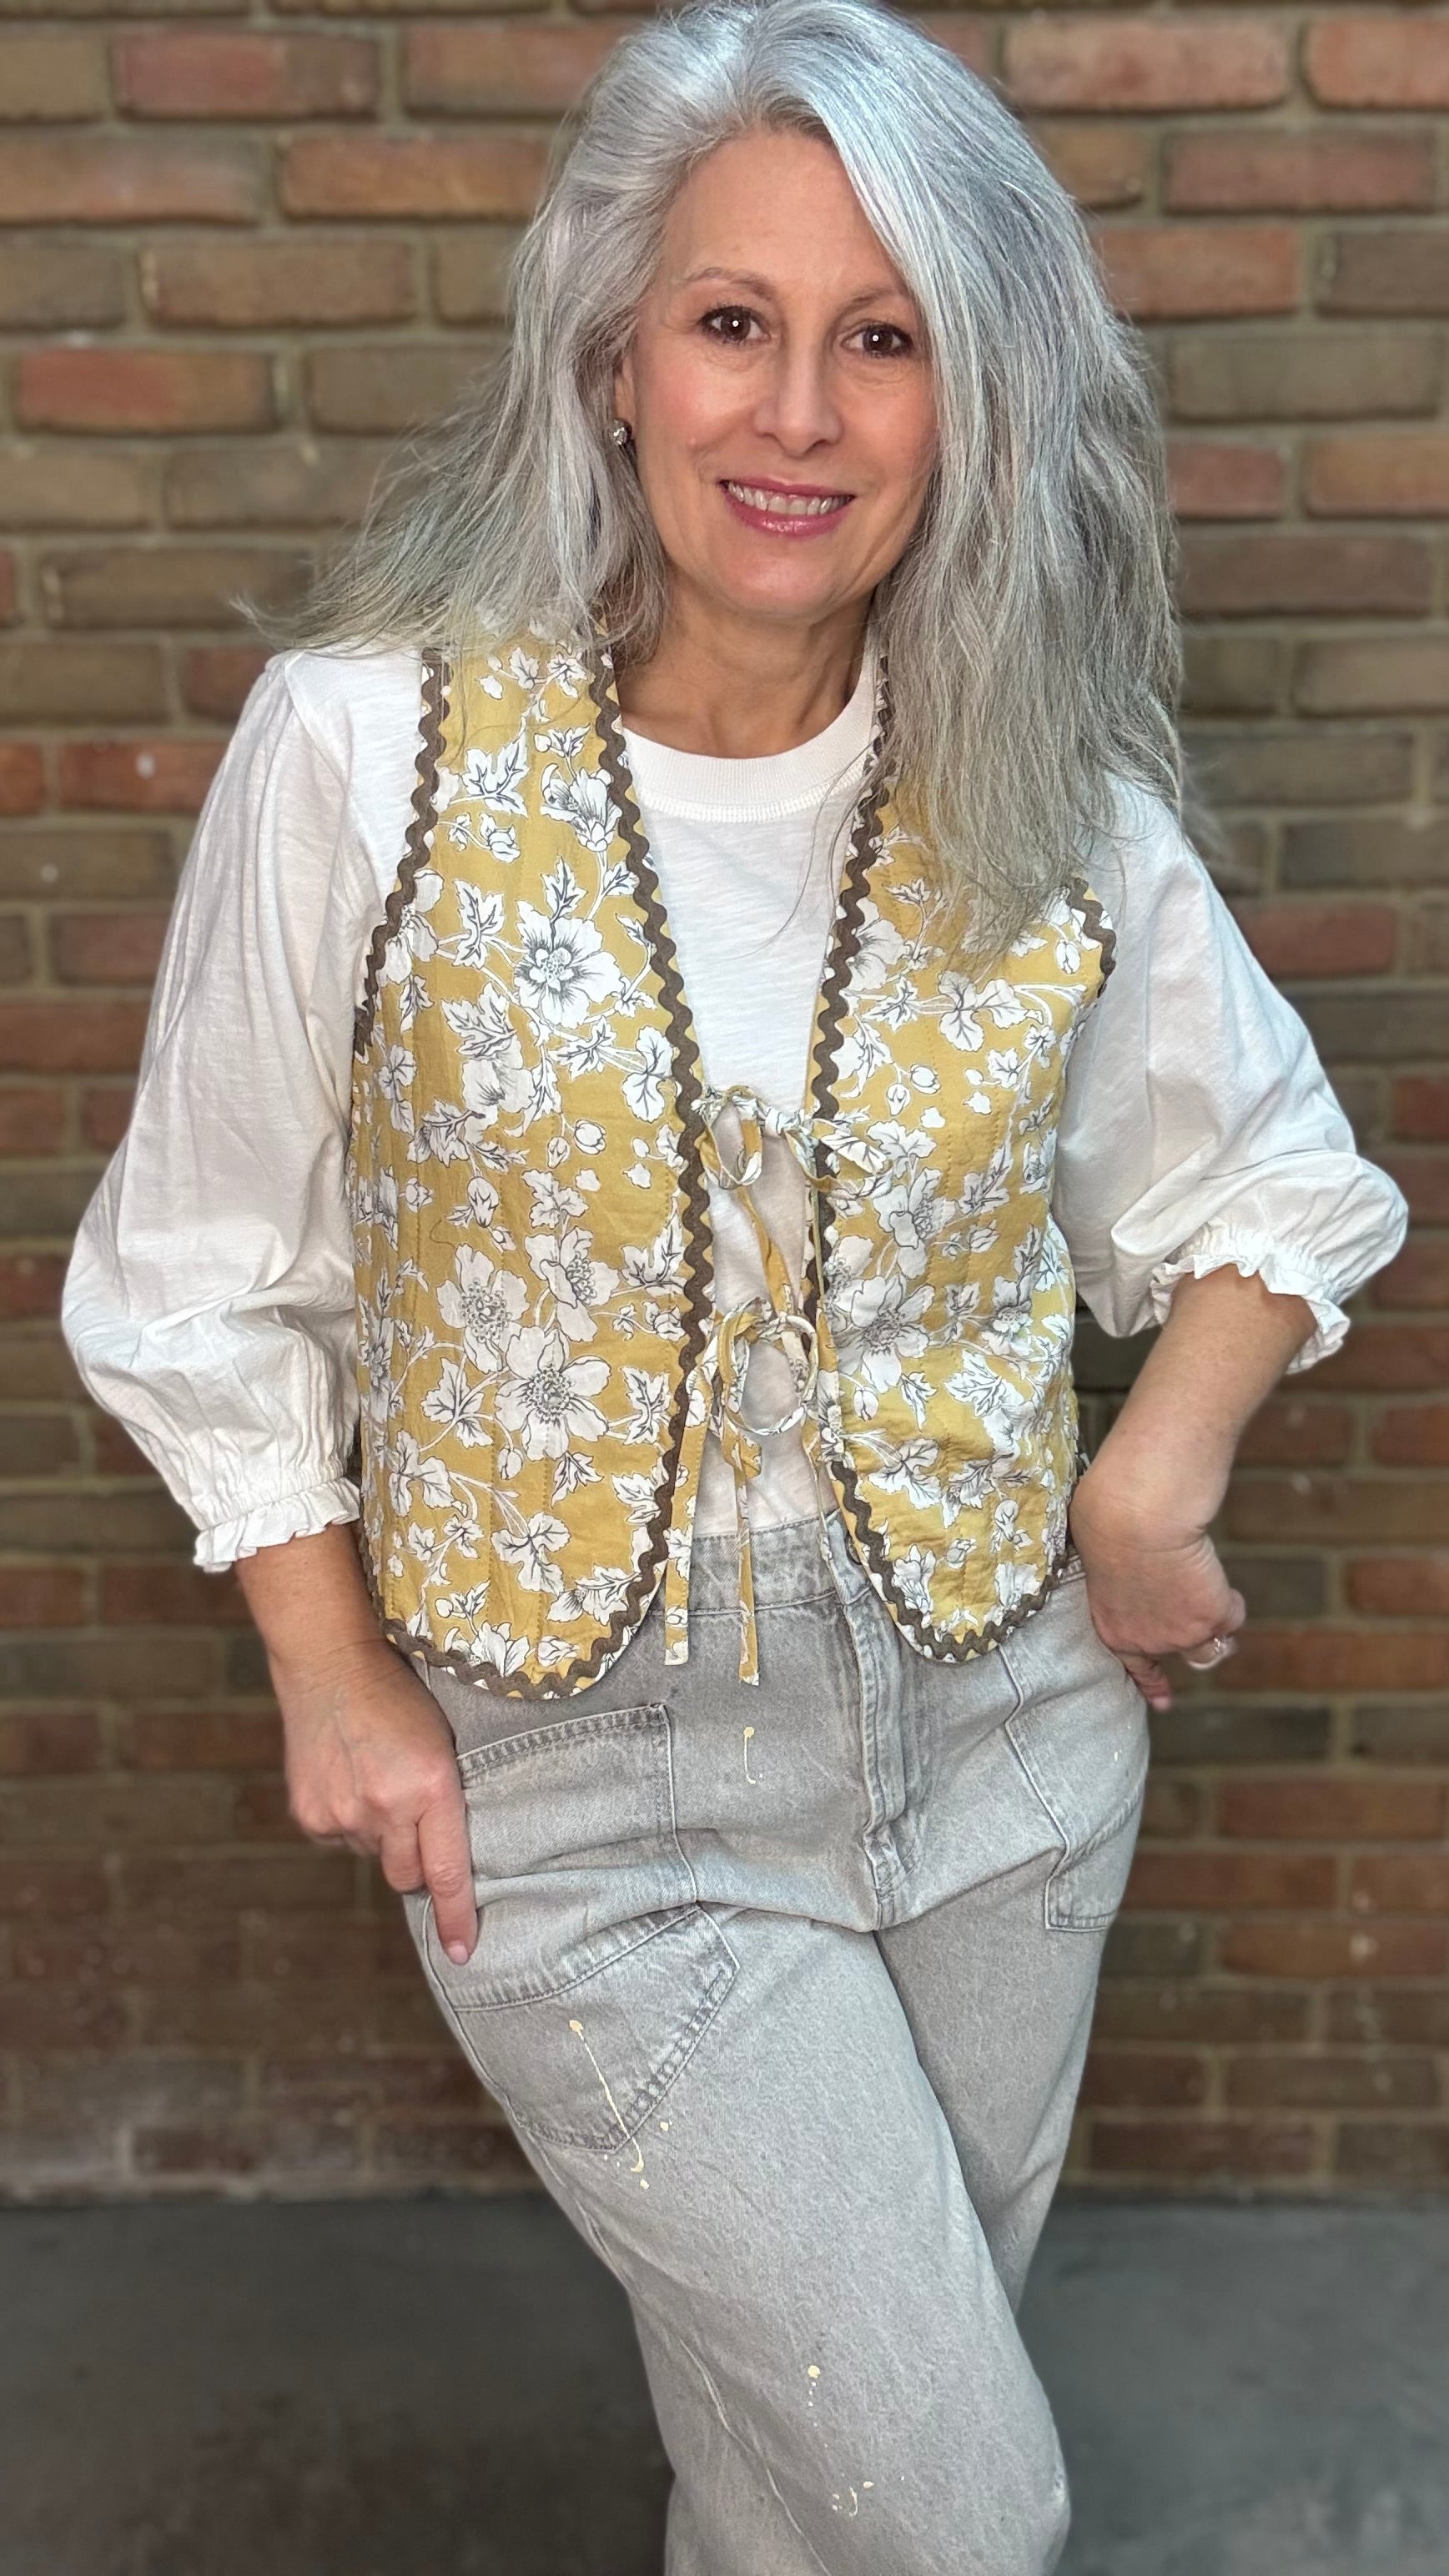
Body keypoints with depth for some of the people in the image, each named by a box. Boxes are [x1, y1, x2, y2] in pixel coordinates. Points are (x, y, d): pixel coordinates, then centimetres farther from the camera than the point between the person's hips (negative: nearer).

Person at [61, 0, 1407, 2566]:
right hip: (592, 1785, -3)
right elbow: (207, 1277, -3)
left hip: (1005, 1718, 3)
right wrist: (332, 1678, -5)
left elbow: (1273, 1172, 10)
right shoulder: (368, 744, -15)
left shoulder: (1049, 791, -6)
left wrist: (1155, 1484, -5)